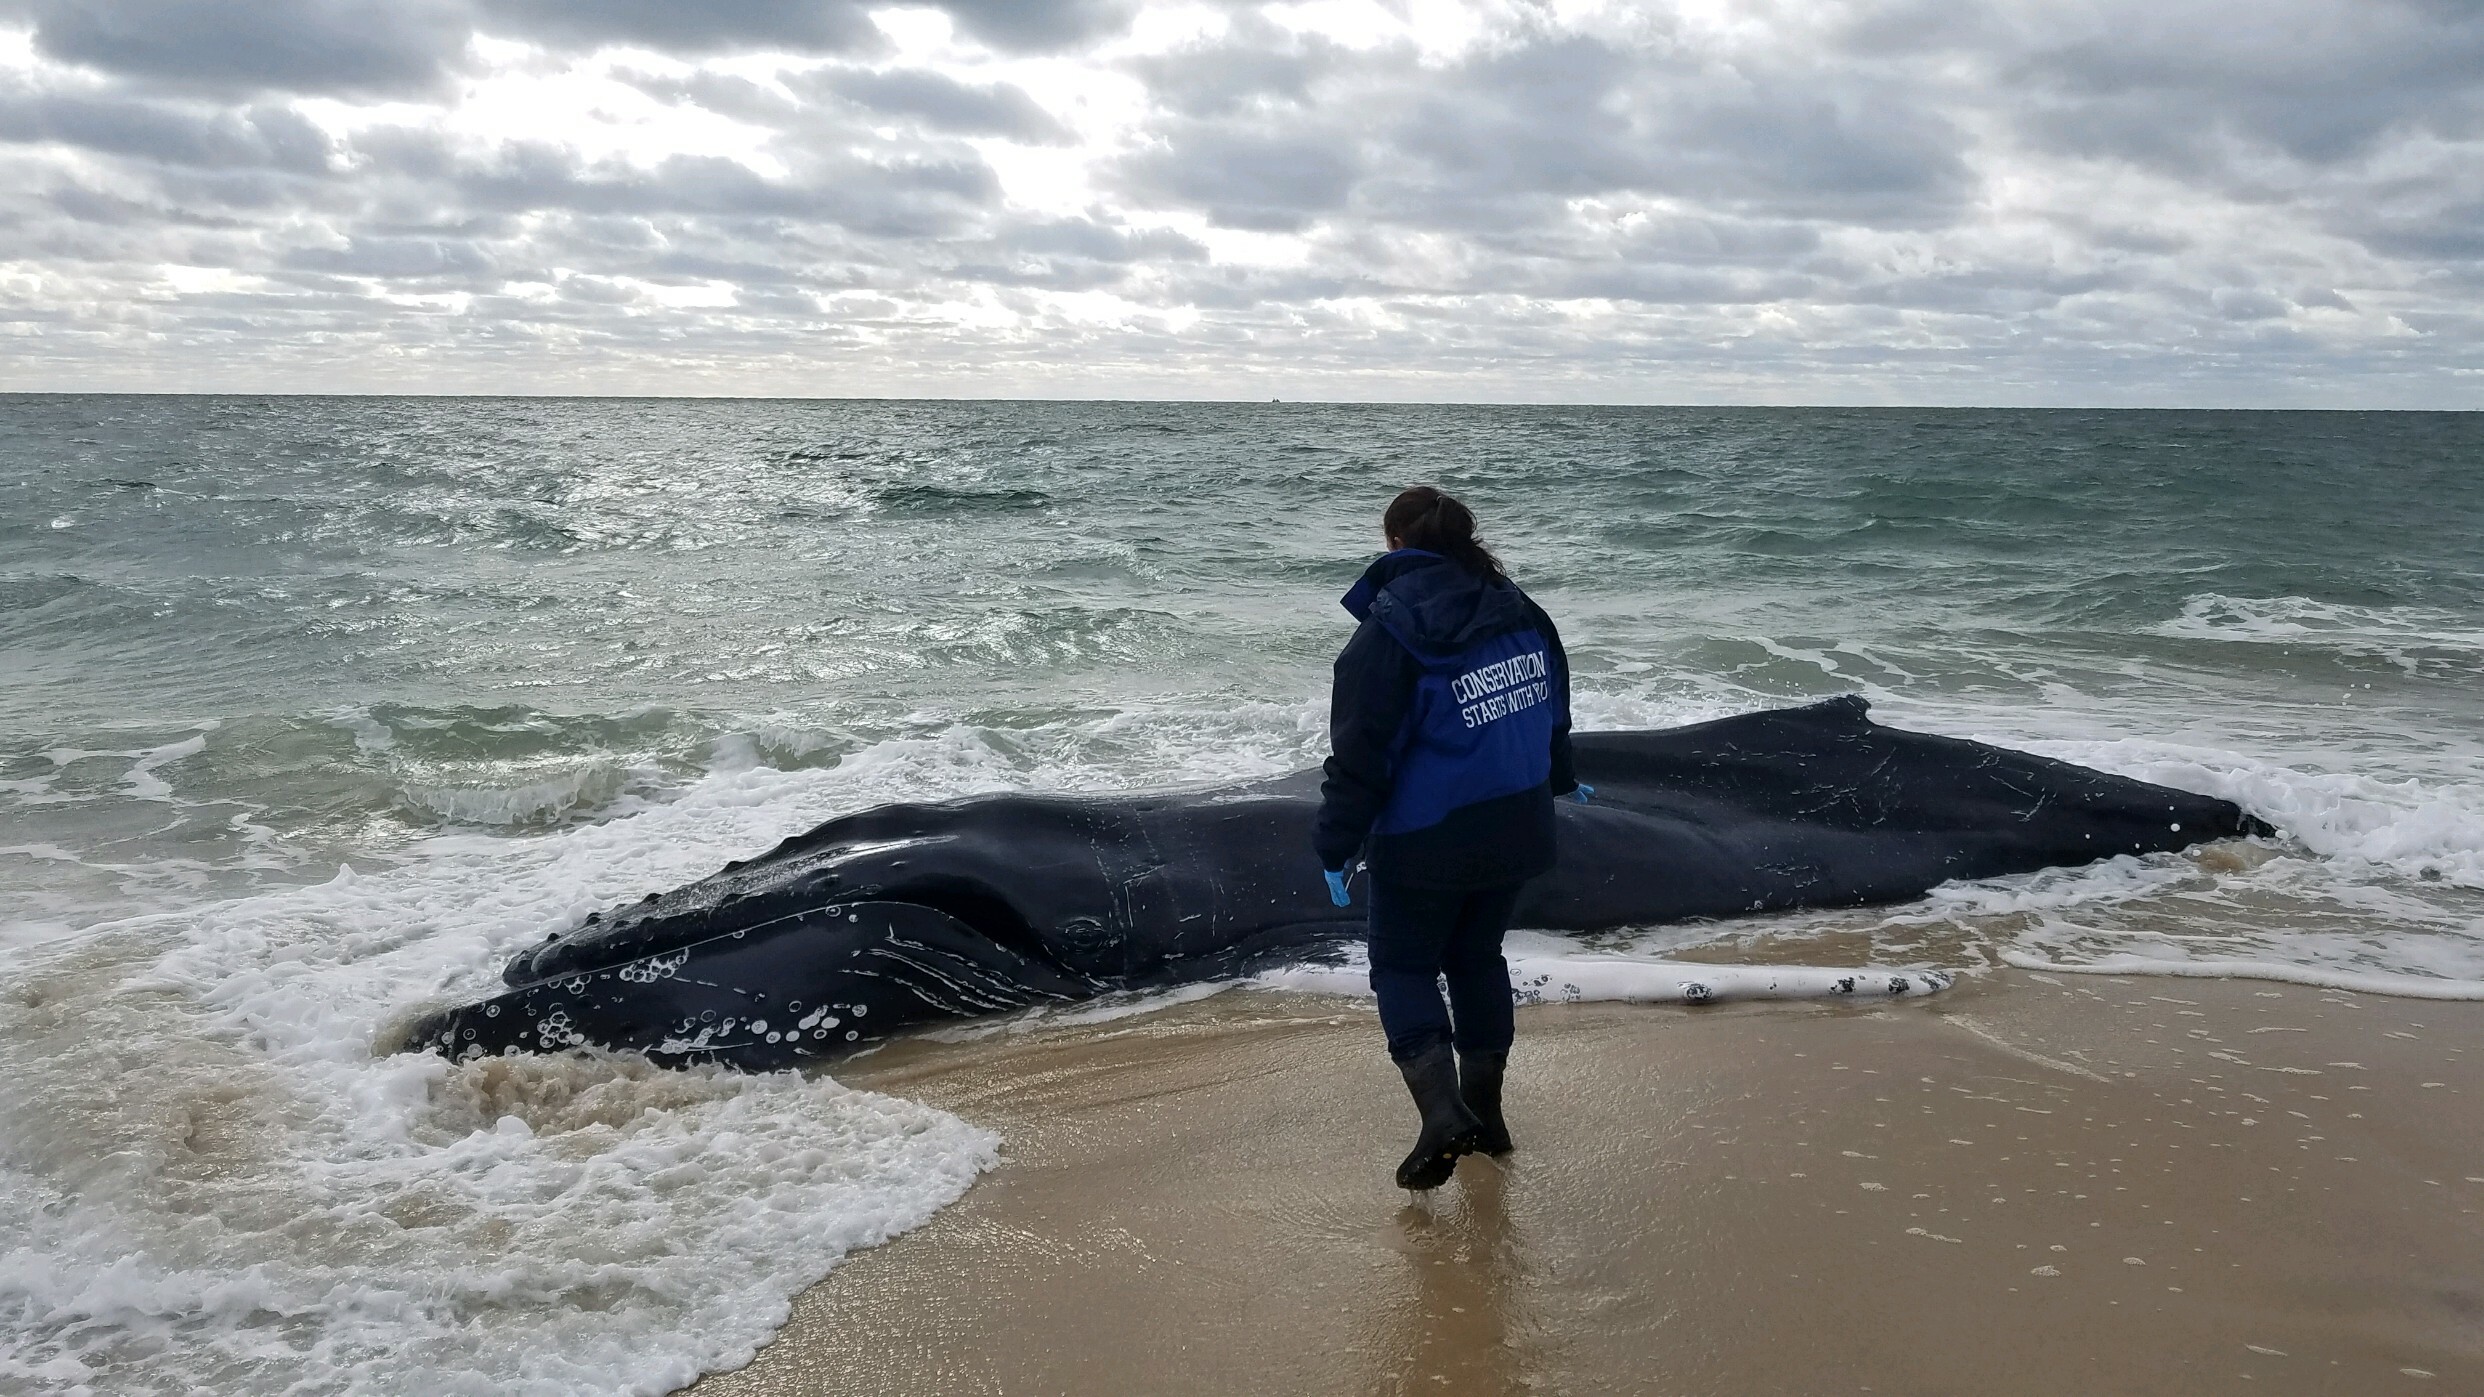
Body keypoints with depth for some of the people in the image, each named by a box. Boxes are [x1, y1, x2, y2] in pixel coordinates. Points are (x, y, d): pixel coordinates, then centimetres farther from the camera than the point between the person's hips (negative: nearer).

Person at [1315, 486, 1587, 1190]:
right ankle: (1484, 1110, 28)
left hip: (1426, 841, -6)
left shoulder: (1389, 630, -16)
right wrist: (1558, 781, 37)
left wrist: (1337, 846, -10)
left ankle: (1442, 1110, -11)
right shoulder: (1521, 614, 4)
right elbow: (1552, 712, 19)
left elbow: (1360, 753, -17)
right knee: (1478, 956, 21)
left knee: (1403, 968, 7)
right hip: (1515, 832, 6)